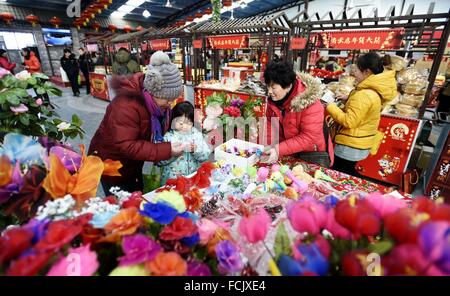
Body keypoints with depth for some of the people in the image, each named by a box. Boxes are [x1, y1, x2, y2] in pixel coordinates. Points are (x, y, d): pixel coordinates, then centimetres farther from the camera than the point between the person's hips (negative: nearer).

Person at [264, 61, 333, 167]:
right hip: (288, 153, 5)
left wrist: (279, 150, -34)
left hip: (313, 154, -5)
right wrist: (270, 147, -16)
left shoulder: (310, 103, -29)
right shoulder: (273, 99, -11)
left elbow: (309, 138, -29)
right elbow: (270, 123, -2)